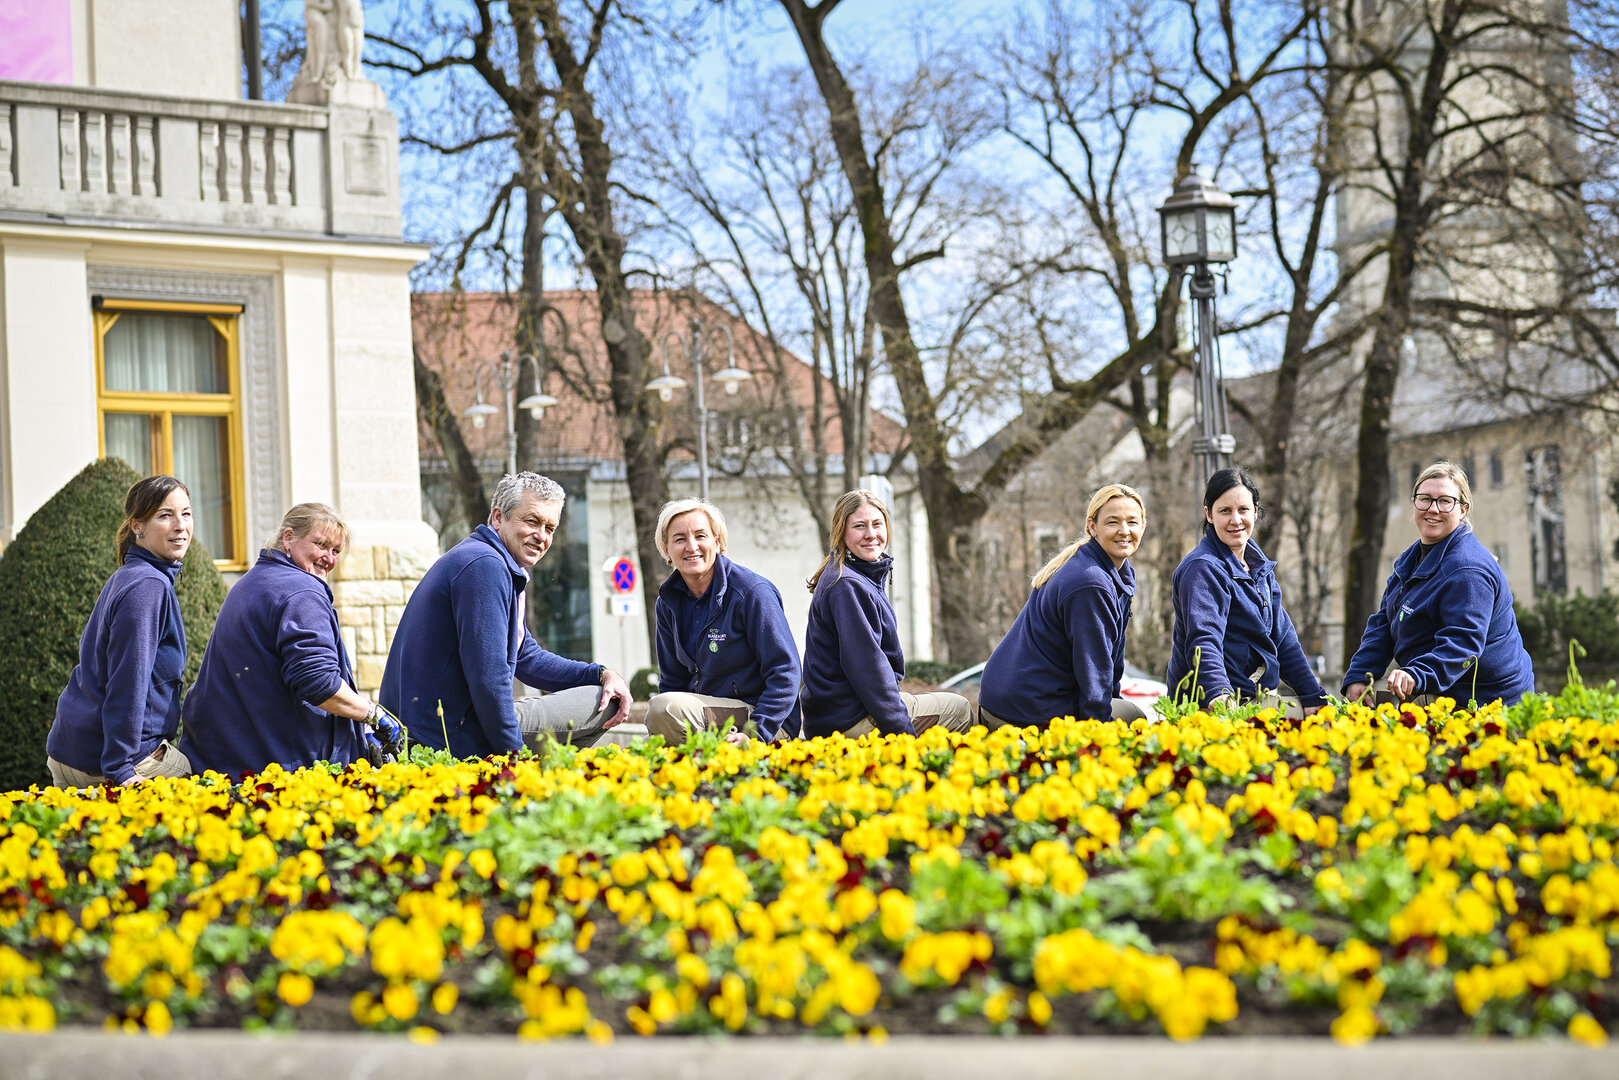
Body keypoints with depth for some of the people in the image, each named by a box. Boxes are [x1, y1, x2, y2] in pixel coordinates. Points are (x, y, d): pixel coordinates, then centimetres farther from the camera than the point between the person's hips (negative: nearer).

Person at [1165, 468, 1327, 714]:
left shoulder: (1258, 565, 14)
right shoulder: (1203, 569, -12)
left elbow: (1281, 636, 19)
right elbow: (1203, 640, -25)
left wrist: (1312, 697, 14)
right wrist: (1219, 694, -41)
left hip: (1253, 699, 8)